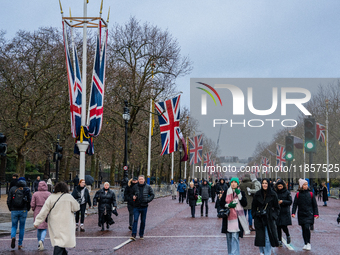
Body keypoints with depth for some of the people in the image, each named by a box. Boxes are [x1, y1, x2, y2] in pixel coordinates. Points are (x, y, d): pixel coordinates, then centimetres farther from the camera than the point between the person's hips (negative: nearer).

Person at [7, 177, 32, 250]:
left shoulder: (12, 189, 2)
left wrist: (10, 209, 12)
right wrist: (27, 209, 10)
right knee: (22, 227, 11)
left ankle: (13, 237, -18)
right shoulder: (27, 190, 0)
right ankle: (20, 244, 12)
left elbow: (8, 201, -1)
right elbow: (30, 200, -5)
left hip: (14, 211, 0)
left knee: (14, 226, 12)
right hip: (23, 211, 0)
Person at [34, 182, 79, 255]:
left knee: (59, 239, 14)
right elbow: (76, 208, 4)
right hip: (65, 224, -3)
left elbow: (44, 211, -1)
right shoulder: (68, 197, -5)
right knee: (61, 240, -6)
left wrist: (37, 222, 2)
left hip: (54, 224, 4)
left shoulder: (51, 198, 2)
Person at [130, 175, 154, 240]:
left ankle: (141, 234, 21)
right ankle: (133, 235, -12)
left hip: (144, 207, 1)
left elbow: (152, 195, 8)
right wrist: (133, 197, -8)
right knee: (135, 220, -11)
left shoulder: (148, 187, 1)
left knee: (143, 221, 8)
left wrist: (148, 200, -8)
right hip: (136, 207, -1)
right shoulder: (135, 187, 2)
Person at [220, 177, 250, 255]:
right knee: (229, 237, 10)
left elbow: (244, 204, -6)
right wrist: (228, 205, -10)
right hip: (228, 218, 3)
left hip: (237, 218, -3)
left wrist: (239, 194, -14)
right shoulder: (226, 193, 10)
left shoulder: (241, 193, 5)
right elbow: (221, 203, 7)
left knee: (235, 237, -14)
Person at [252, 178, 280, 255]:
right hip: (259, 219, 1)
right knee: (260, 237, 2)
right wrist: (255, 215, 3)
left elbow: (277, 208, 7)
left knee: (268, 238, -4)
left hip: (269, 219, -1)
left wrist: (274, 216, -4)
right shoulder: (257, 194, 5)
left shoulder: (273, 195, 1)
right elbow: (253, 207, 11)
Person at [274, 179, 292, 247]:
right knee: (278, 227, 3)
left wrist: (283, 201, -16)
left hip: (285, 212, -3)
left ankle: (288, 236, 23)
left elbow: (290, 202, -3)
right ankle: (279, 241, 13)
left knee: (284, 226, -7)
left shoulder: (287, 192, -3)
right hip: (277, 211, 3)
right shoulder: (275, 193, 5)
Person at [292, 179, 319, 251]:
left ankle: (308, 243, -5)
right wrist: (293, 213, -8)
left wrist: (316, 214, 2)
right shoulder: (298, 194, 2)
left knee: (307, 227, -17)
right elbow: (295, 204, 3)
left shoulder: (310, 194, 2)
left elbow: (315, 205, 7)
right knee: (303, 229, 7)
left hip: (309, 214, -2)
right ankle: (306, 244, 18)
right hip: (301, 214, 2)